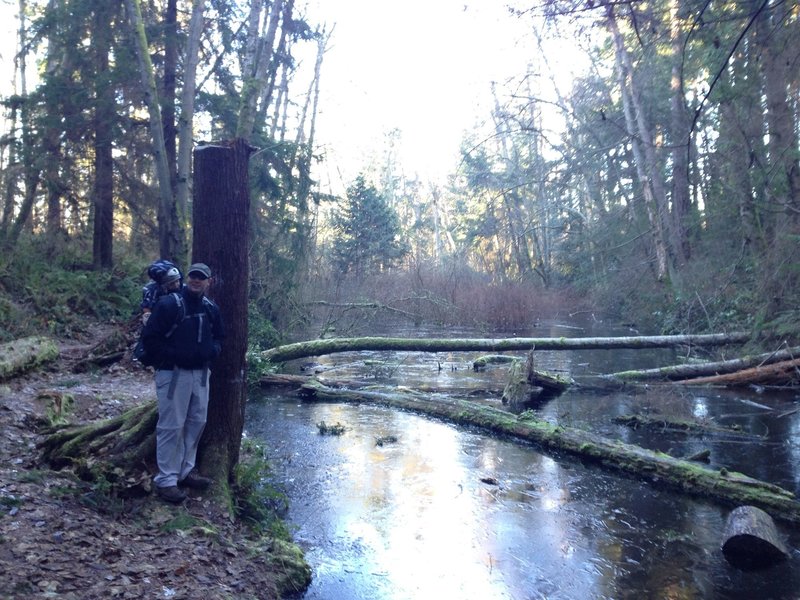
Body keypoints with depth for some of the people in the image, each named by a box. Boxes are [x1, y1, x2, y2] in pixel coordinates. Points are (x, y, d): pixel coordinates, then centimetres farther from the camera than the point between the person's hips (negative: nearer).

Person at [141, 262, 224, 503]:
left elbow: (218, 336, 21)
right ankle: (166, 480, 7)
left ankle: (185, 471, 29)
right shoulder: (169, 304, -11)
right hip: (173, 374, -7)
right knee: (171, 426, -3)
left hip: (201, 373, 7)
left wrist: (213, 350, 0)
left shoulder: (211, 309, 8)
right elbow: (150, 338, -11)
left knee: (197, 422, 13)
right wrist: (172, 356, -18)